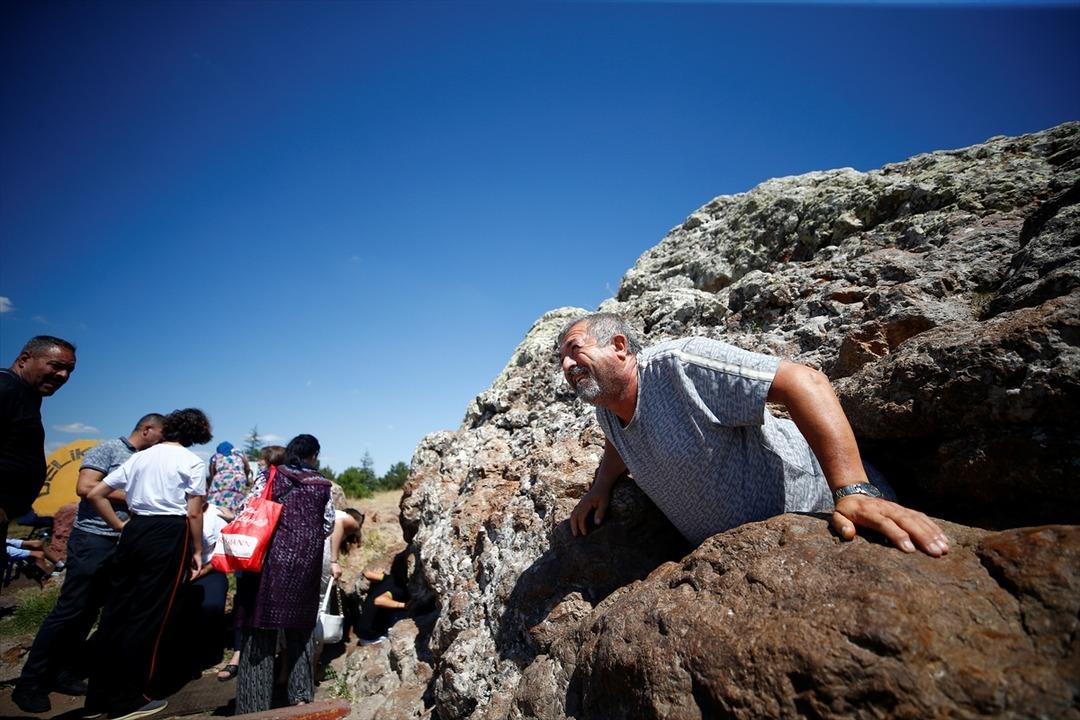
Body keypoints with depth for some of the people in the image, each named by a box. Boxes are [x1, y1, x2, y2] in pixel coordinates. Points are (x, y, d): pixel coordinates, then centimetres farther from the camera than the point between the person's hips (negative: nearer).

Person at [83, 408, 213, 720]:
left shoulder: (139, 457, 14)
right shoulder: (193, 462, -4)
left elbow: (95, 494, 14)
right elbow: (194, 513, -7)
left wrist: (121, 527, 18)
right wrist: (197, 551, 3)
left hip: (134, 531, 6)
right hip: (169, 535, -6)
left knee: (115, 611, 12)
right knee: (147, 617, 1)